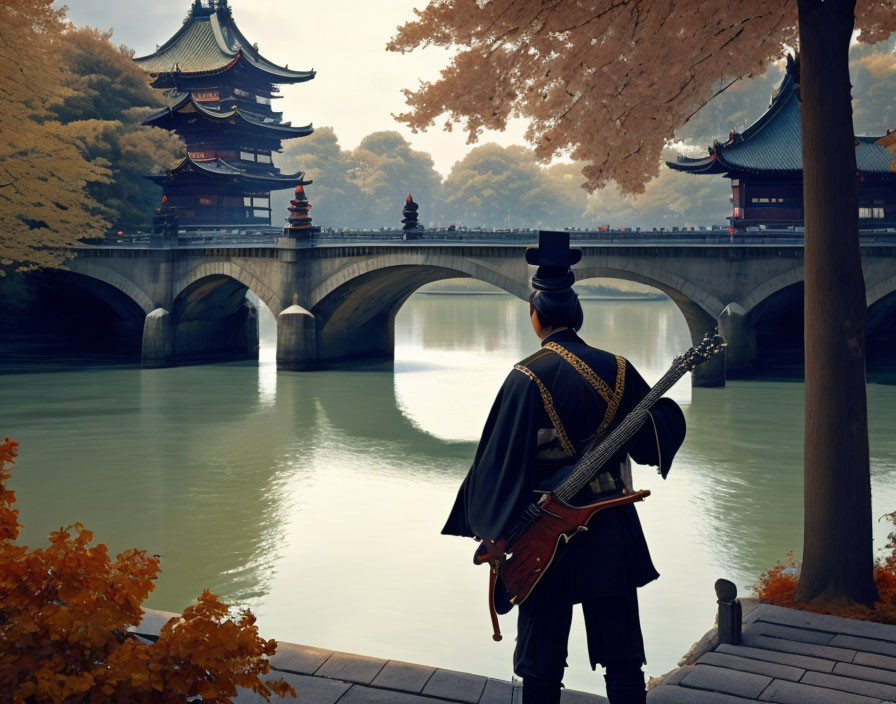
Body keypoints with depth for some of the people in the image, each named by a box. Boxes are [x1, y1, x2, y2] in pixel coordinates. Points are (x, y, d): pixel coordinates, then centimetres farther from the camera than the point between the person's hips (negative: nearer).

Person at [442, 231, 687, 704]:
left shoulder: (527, 377, -11)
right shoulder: (615, 369, -1)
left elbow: (500, 456, -11)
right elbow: (666, 428, 8)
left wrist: (488, 527, -4)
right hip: (611, 529, 3)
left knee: (541, 664, 9)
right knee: (622, 659, 11)